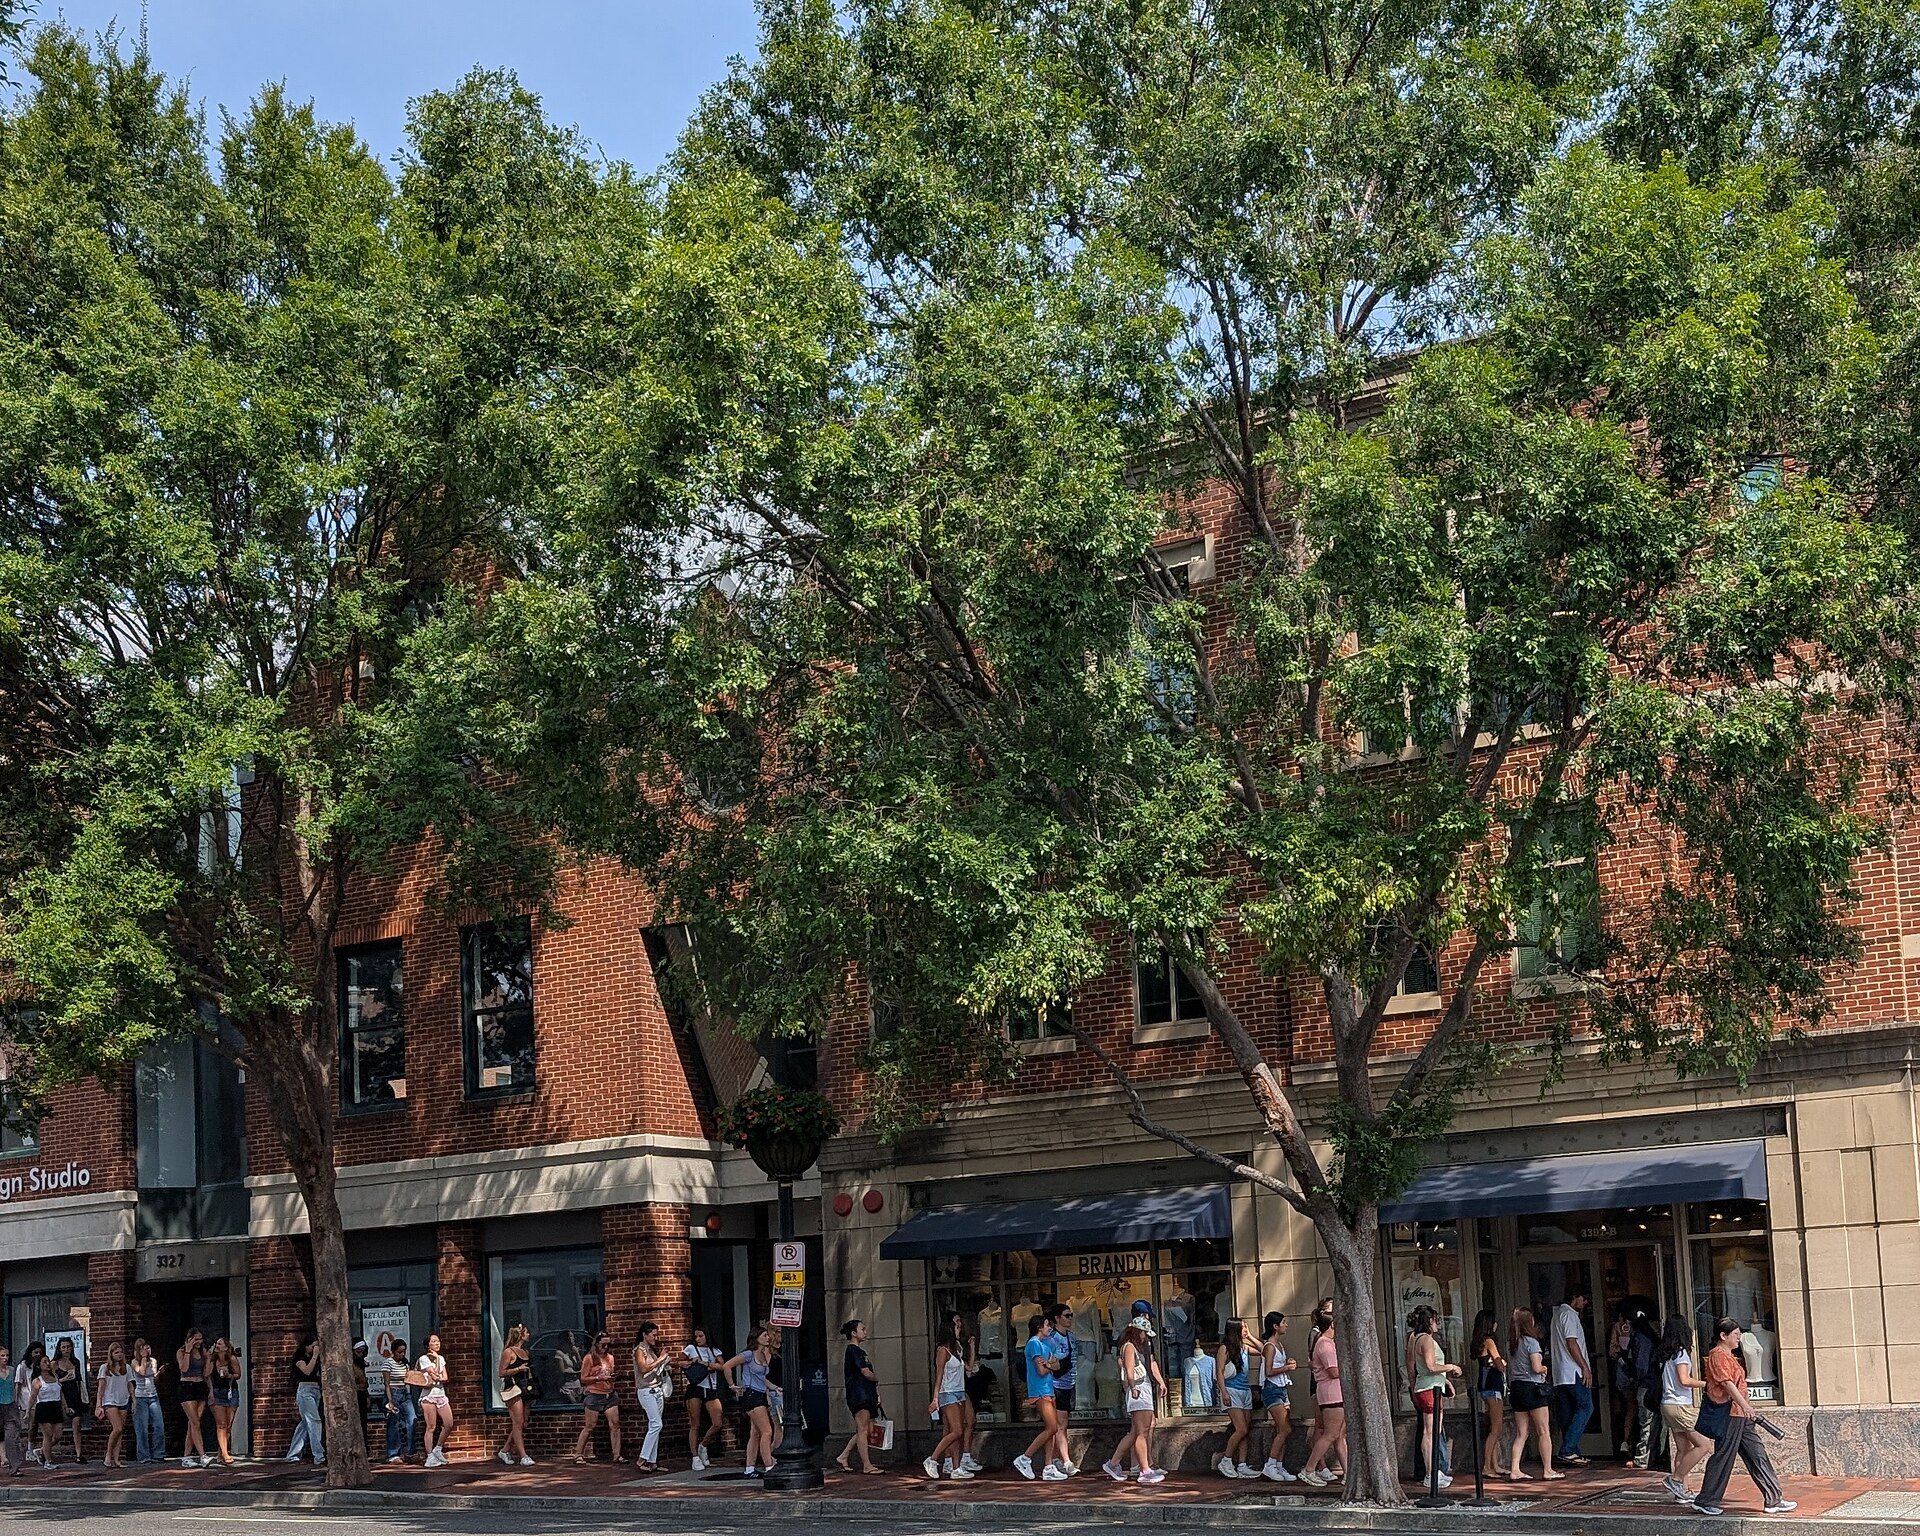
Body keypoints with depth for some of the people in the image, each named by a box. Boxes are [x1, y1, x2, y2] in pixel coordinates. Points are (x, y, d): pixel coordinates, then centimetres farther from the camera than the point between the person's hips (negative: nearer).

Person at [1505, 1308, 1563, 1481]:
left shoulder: (1513, 1343, 11)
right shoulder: (1531, 1342, -11)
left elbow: (1510, 1370, 12)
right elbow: (1537, 1368, -18)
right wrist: (1544, 1368, 4)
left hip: (1517, 1388, 7)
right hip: (1532, 1387, -7)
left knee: (1521, 1433, 9)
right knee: (1544, 1431, 2)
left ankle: (1514, 1470, 3)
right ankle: (1548, 1470, 3)